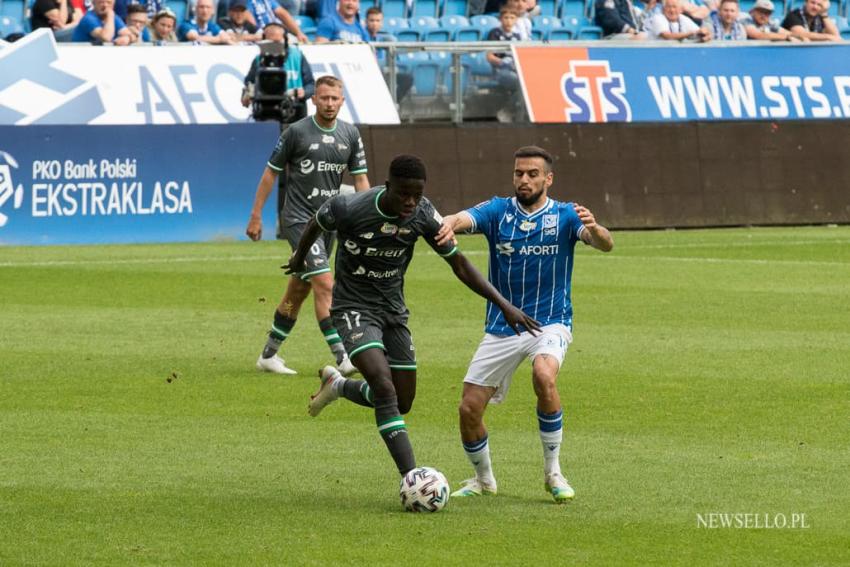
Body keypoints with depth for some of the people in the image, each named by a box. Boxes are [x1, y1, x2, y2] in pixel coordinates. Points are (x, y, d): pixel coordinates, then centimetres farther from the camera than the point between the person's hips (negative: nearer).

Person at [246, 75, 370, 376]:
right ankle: (341, 357, -22)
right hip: (299, 218, -6)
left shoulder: (350, 134, 5)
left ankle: (269, 354, 24)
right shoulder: (296, 132, -9)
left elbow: (360, 178, 10)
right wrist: (256, 216, -2)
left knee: (299, 289, 12)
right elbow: (271, 172, -1)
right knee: (325, 284, -18)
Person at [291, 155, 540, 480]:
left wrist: (505, 306, -12)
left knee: (402, 402, 7)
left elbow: (460, 266, -4)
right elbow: (316, 224, 1)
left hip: (393, 309, 5)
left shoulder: (424, 215, -13)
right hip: (354, 308, -5)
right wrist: (299, 257, 20)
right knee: (385, 387, -24)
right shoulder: (350, 208, -23)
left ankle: (337, 385, 35)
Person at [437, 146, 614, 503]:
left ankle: (553, 472, -16)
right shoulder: (498, 211, 0)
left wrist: (594, 228, -44)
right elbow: (464, 218, -20)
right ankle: (483, 479, 27)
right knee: (469, 409, -2)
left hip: (549, 323, -3)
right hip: (501, 327, 3)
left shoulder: (565, 216, -4)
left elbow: (605, 245, -19)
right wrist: (448, 225, -45)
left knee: (544, 376, -33)